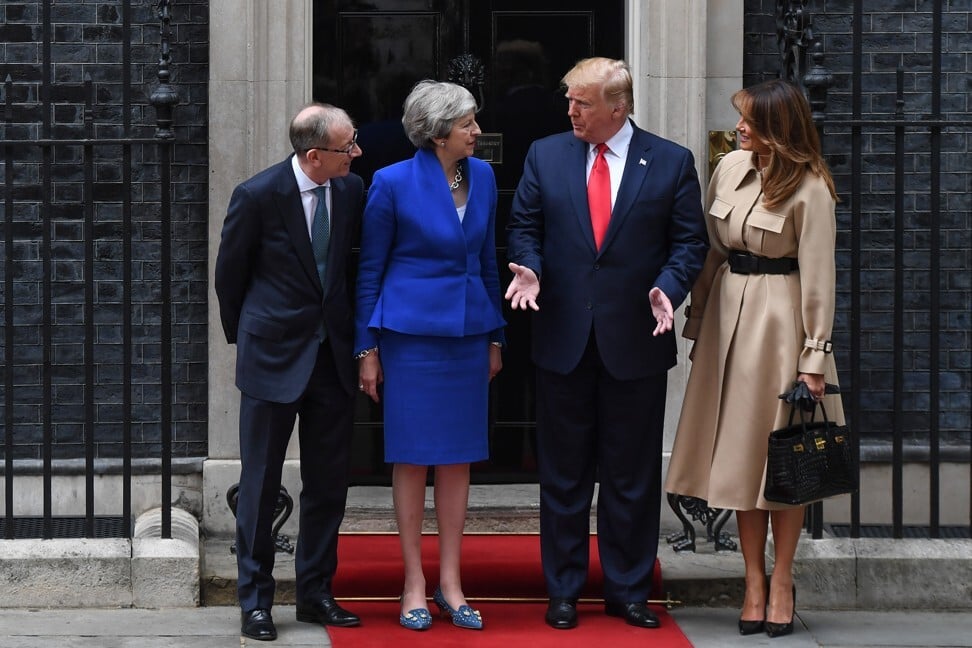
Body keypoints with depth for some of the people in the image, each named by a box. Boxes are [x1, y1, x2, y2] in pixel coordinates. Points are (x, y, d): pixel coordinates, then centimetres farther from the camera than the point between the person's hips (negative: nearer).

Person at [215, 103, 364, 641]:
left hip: (333, 354, 5)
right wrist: (242, 337, 8)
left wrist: (354, 338, 14)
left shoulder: (351, 191, -1)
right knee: (261, 484, 3)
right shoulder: (257, 196, -14)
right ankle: (255, 601, 12)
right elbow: (229, 274, -1)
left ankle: (315, 593, 21)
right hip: (275, 354, -4)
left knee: (328, 481, 9)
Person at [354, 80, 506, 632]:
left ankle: (451, 584, 14)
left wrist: (495, 336, 14)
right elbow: (370, 269, -3)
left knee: (458, 459, 7)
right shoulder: (393, 183, -9)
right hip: (412, 332, -4)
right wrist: (367, 349, -3)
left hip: (468, 332, 5)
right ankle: (415, 583, 10)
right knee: (412, 458, 2)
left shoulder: (482, 176, 5)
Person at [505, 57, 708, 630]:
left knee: (633, 475, 6)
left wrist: (669, 288, -17)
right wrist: (530, 269, -10)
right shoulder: (545, 156, 5)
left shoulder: (672, 163, 0)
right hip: (564, 339, 1)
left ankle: (629, 590, 17)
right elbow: (526, 227, 9)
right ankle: (563, 591, 17)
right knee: (564, 474, 8)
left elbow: (690, 240, 0)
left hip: (636, 340, -1)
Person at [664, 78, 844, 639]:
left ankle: (782, 582, 11)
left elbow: (819, 276, -11)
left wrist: (815, 356, -13)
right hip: (729, 315, 6)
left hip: (779, 319, -5)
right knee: (740, 450, 7)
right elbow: (710, 249, 11)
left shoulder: (809, 189, -12)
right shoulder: (731, 168, 4)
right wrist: (698, 320, 10)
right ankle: (754, 580, 14)